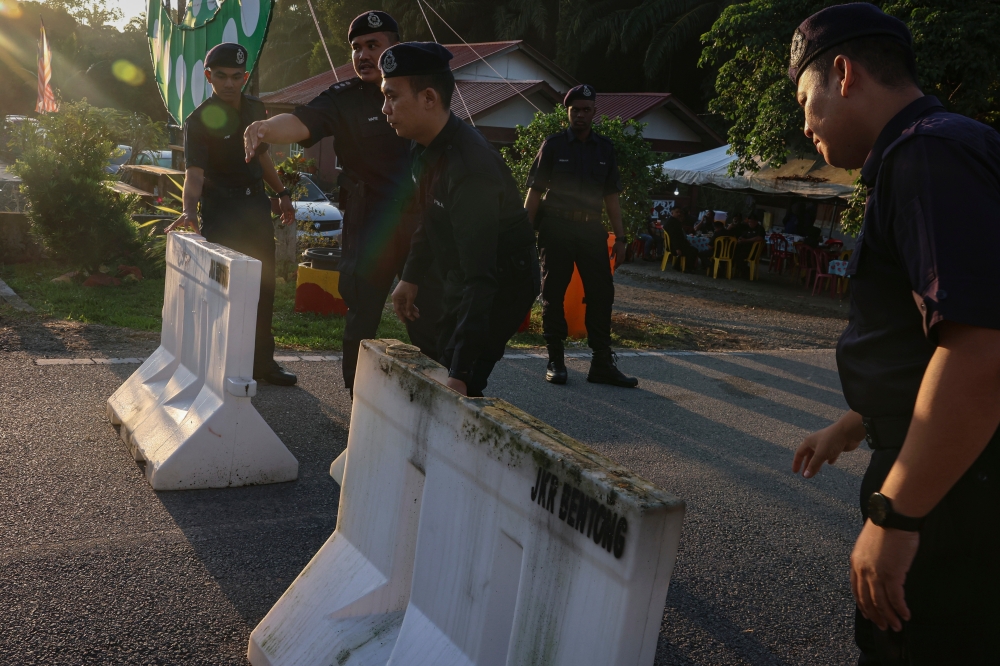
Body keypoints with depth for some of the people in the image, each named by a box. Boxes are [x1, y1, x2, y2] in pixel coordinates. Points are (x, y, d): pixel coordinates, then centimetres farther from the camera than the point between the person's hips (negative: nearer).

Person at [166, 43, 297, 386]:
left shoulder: (255, 108, 6)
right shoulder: (199, 120, -13)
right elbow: (194, 173, -26)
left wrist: (282, 193, 14)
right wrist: (189, 210, -42)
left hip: (257, 205, 6)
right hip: (221, 211, -6)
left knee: (264, 284, 11)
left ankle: (261, 360, 24)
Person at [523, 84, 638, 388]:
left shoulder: (605, 147, 11)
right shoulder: (553, 145, 2)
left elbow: (611, 196, 12)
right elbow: (534, 192, 0)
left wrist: (620, 237, 7)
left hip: (591, 228, 3)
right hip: (556, 227, -3)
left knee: (602, 293, 0)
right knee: (553, 294, 1)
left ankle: (602, 363, 7)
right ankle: (555, 361, 11)